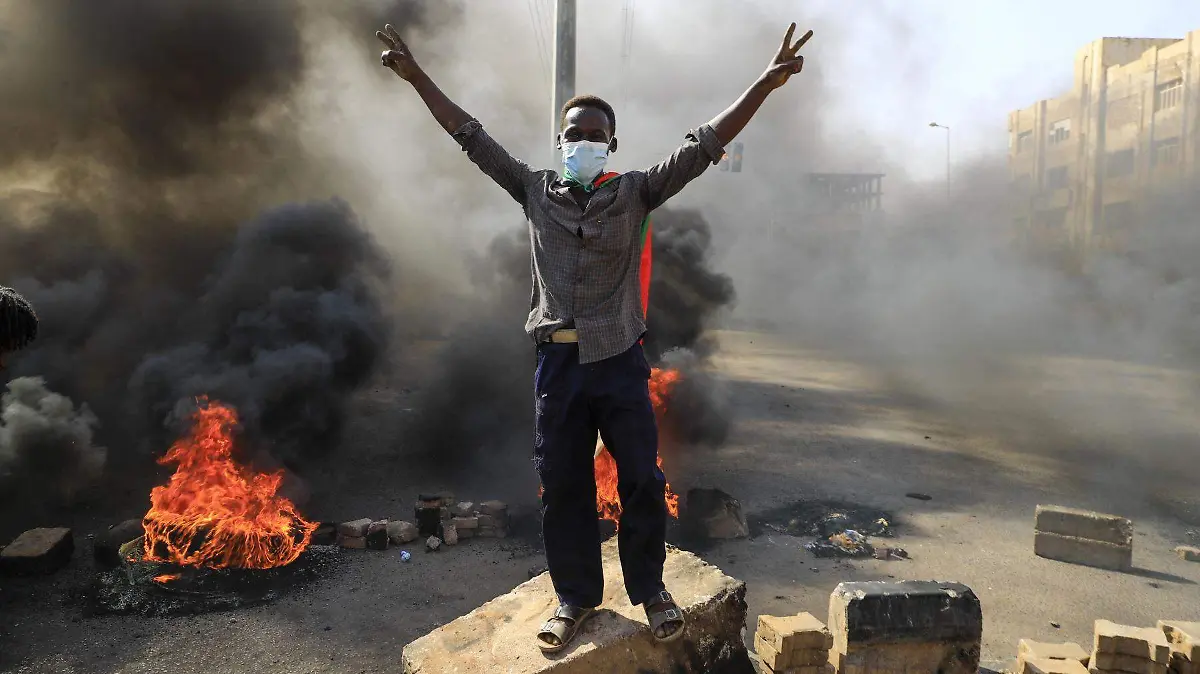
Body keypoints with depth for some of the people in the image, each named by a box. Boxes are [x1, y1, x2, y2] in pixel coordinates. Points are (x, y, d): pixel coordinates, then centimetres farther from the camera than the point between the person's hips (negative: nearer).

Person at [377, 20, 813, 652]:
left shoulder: (635, 192, 2)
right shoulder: (535, 191, 7)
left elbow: (703, 145, -5)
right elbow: (472, 136, 11)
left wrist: (765, 84, -14)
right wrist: (416, 76, 12)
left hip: (621, 361, -1)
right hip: (557, 361, 2)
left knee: (642, 481, 4)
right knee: (562, 487, 9)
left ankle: (650, 588, 25)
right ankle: (576, 596, 26)